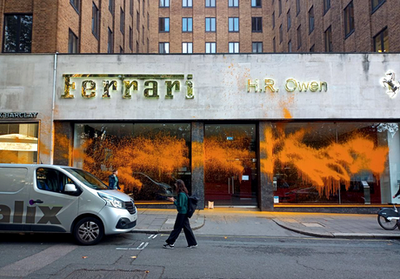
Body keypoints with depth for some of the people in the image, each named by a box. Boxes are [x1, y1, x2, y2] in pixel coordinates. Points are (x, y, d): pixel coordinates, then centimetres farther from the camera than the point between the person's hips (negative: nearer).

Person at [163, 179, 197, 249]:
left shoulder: (181, 194, -20)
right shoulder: (184, 193, 10)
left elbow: (180, 205, -22)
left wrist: (173, 201, -13)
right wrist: (174, 200, 11)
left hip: (182, 213, -10)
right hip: (184, 213, 10)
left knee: (177, 228, -1)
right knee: (187, 228, 13)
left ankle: (170, 243, 8)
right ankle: (193, 243, 18)